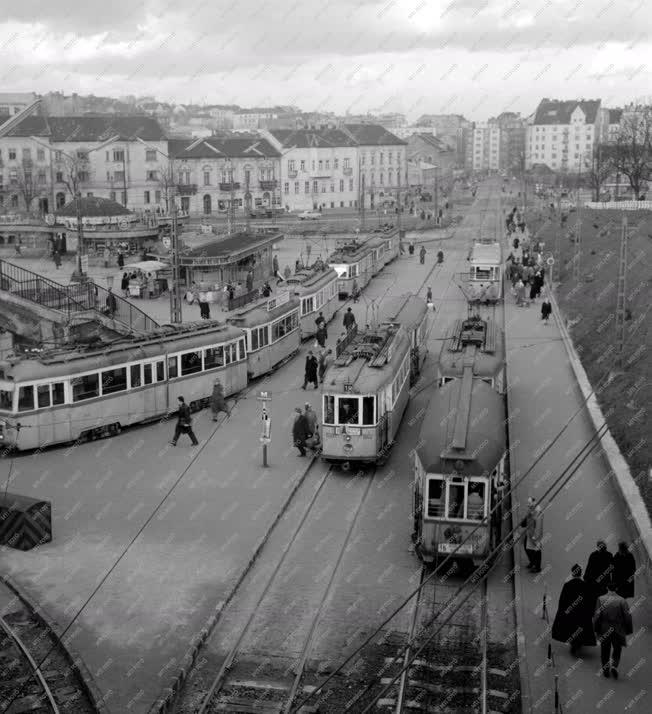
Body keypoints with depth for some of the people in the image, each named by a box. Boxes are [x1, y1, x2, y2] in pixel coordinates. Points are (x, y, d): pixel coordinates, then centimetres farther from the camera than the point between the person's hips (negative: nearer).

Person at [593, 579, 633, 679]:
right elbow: (627, 616, -9)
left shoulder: (601, 599, -9)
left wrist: (596, 629, 2)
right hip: (618, 630, 0)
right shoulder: (622, 600, -10)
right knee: (617, 650, 15)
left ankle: (605, 670, 21)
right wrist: (628, 630, 4)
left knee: (605, 650, 16)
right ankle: (614, 666, -6)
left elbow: (597, 615, -9)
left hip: (604, 630, 0)